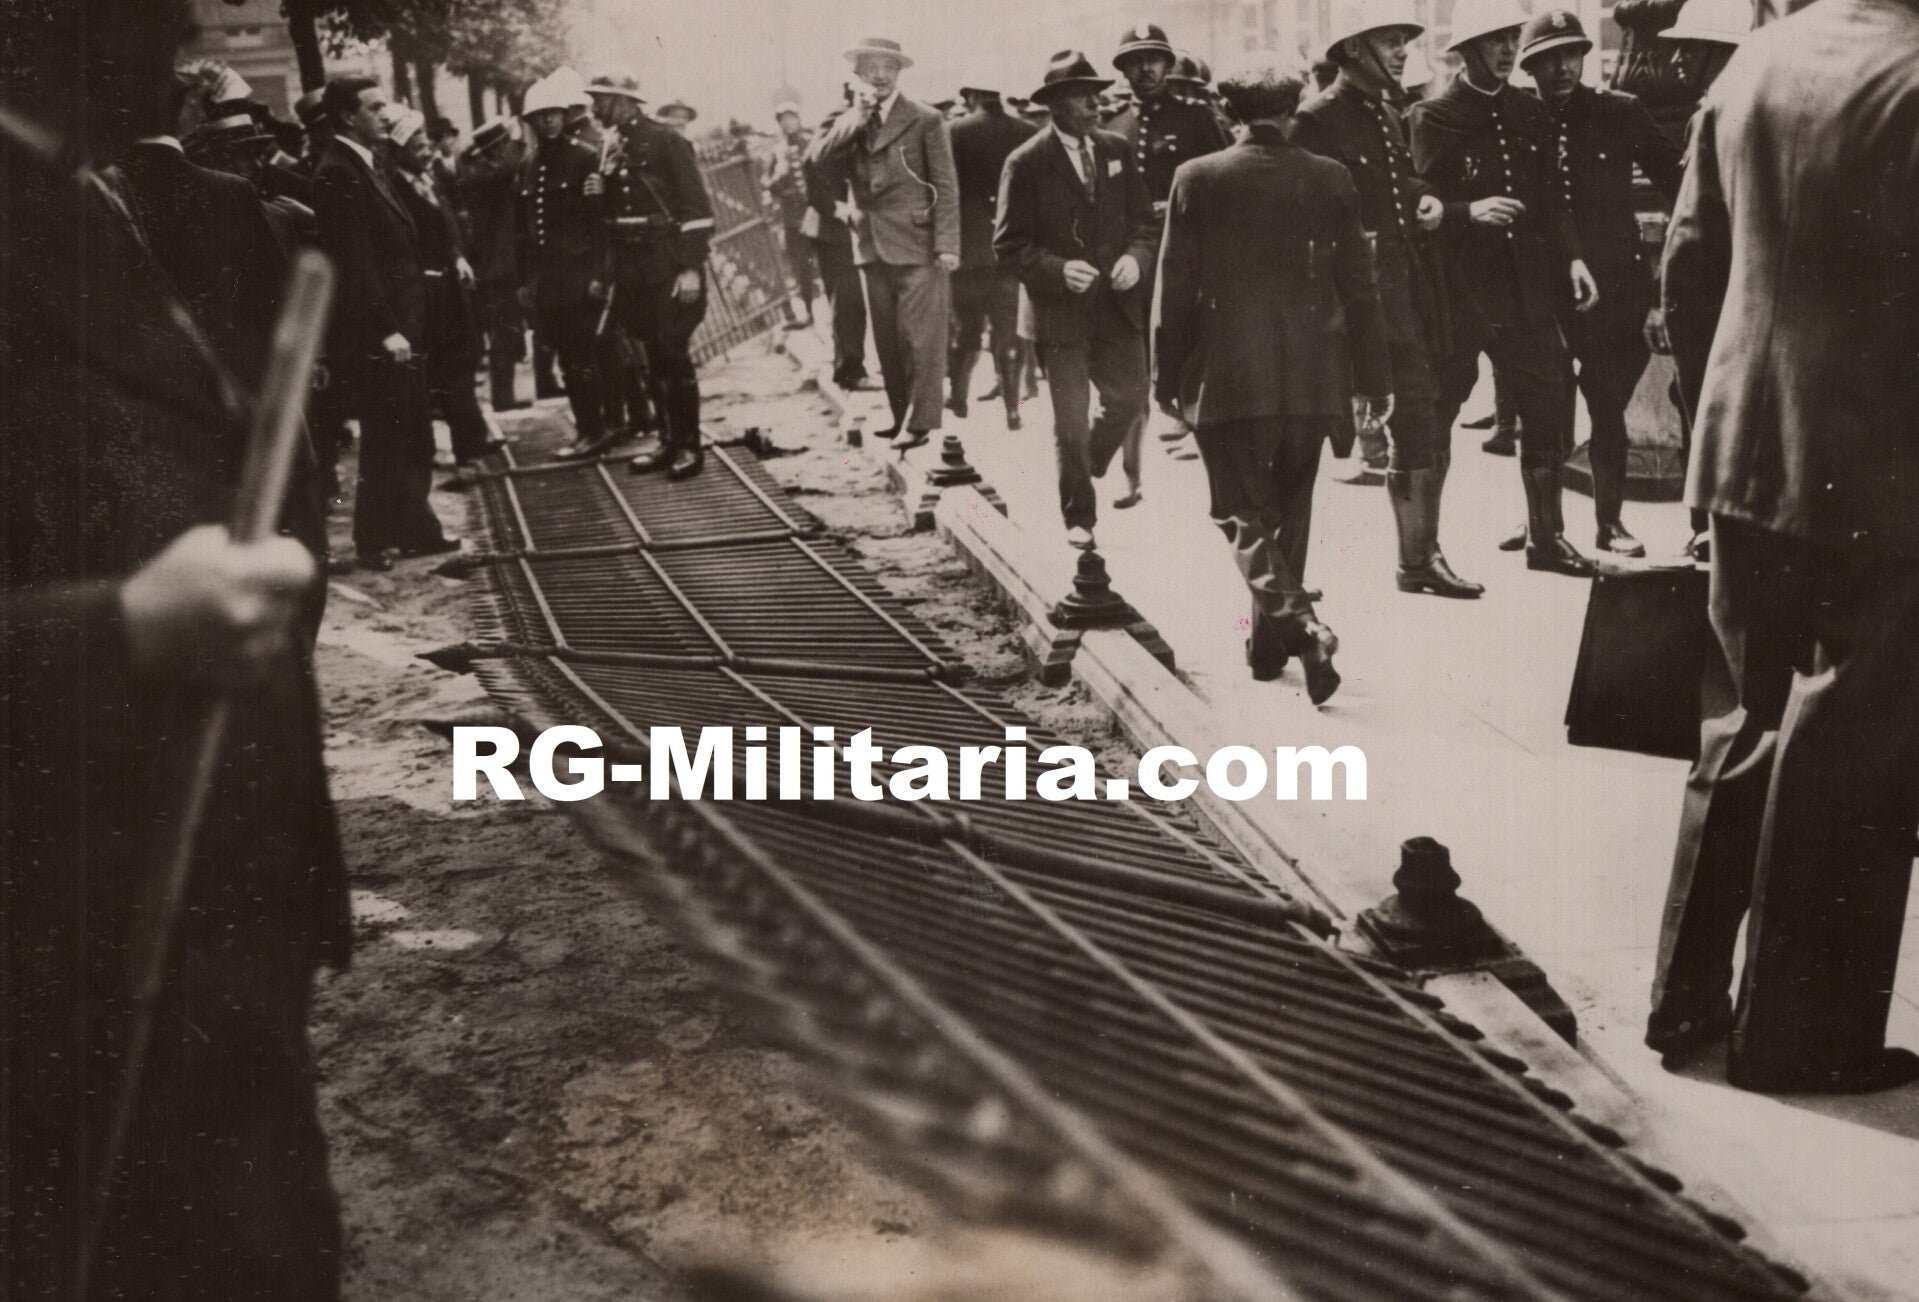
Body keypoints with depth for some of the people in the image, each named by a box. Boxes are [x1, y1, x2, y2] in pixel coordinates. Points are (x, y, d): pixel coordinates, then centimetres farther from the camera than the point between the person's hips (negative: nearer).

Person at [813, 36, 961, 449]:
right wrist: (858, 117, -12)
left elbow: (946, 186, -5)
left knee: (920, 338, -6)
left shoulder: (925, 121, -2)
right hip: (873, 246, 5)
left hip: (917, 246, -5)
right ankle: (900, 415, 18)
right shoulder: (849, 123, 13)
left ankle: (921, 422, -2)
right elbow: (823, 156, -5)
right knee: (887, 339, 10)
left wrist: (947, 244, -12)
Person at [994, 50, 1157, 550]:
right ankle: (1079, 516, 19)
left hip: (1117, 305, 4)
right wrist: (1058, 270, -21)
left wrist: (1136, 257, -9)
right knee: (1071, 422, 1)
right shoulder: (1026, 163, -6)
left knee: (1128, 402, 7)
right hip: (1061, 312, -4)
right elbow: (1009, 242, -7)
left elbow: (1145, 221, 11)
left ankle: (1089, 468, 38)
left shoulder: (1117, 151, 7)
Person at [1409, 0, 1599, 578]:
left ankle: (1545, 539, 21)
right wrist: (1469, 212, -23)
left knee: (1548, 414, 8)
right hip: (1457, 291, -5)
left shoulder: (1530, 113, 11)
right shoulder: (1432, 117, -5)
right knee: (1429, 423, 1)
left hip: (1527, 287, 5)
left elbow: (1550, 198, 14)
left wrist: (1571, 256, 2)